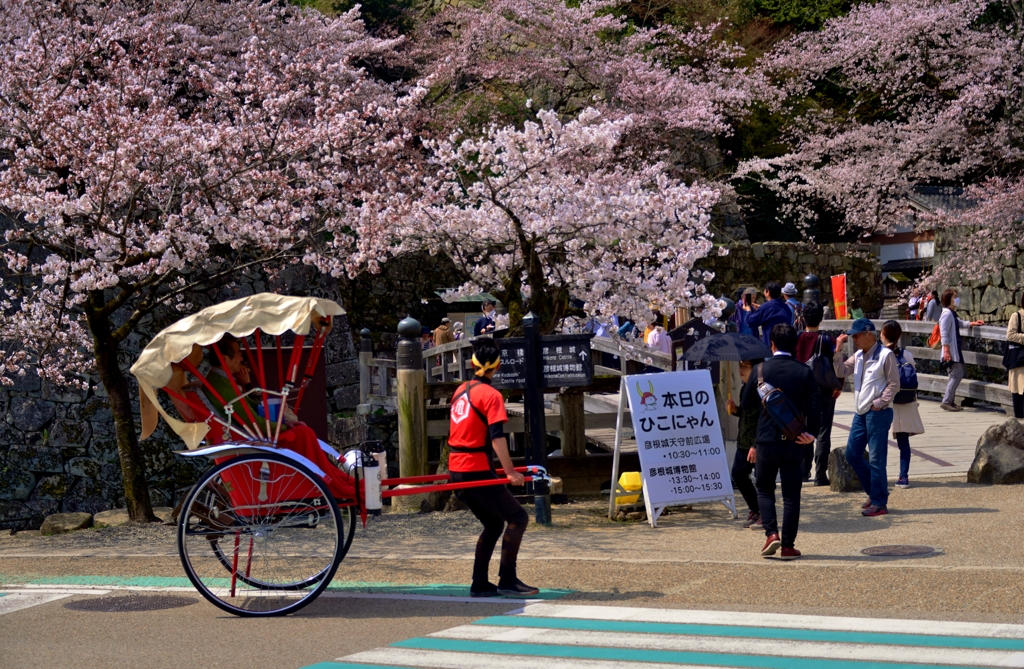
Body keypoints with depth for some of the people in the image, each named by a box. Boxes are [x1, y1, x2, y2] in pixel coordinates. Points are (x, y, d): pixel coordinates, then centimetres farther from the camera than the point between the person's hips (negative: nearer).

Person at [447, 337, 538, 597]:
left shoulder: (461, 391, 14)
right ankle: (507, 580, -8)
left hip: (456, 468, 8)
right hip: (477, 470, -8)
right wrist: (510, 471, -21)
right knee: (518, 517, -3)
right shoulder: (490, 395, -10)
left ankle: (479, 584, 14)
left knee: (494, 523, 17)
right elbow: (496, 436, -19)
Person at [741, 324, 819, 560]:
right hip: (794, 442, 1)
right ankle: (788, 545, 6)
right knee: (791, 494, 7)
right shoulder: (804, 372, -2)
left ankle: (771, 533, -3)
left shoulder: (760, 370, -3)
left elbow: (746, 404, 3)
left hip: (766, 441, -1)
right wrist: (810, 433, 4)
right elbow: (813, 407, -5)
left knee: (764, 489, 15)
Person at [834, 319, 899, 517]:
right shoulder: (858, 356, 13)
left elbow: (894, 383, -10)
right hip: (860, 412, 8)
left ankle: (879, 503, 1)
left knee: (876, 459, -5)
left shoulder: (885, 355, -9)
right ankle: (874, 492, 23)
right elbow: (841, 372, 8)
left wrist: (880, 402, -16)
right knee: (852, 454, 10)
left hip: (878, 413, -8)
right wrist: (838, 351, -1)